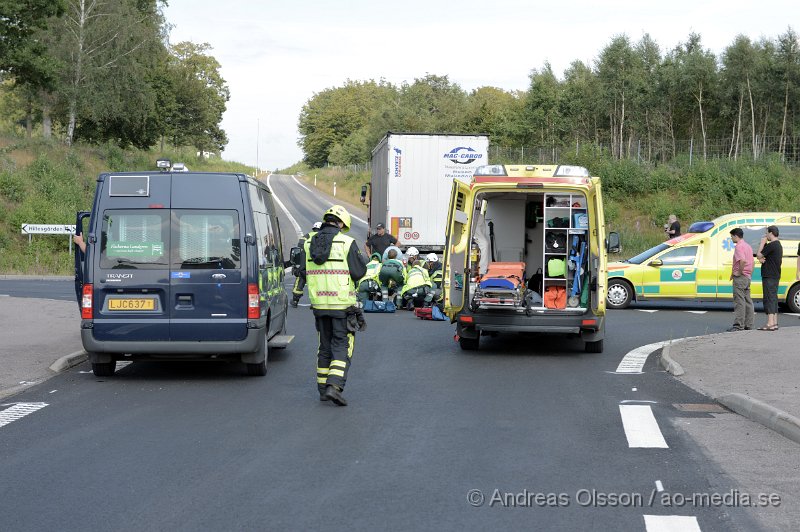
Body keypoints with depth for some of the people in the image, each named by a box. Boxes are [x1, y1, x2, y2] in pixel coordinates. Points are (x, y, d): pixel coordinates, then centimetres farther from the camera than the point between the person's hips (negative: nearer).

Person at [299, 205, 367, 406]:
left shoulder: (309, 243, 6)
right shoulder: (347, 243, -9)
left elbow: (304, 271, 12)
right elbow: (359, 272, -8)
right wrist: (359, 256, 10)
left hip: (319, 303, 5)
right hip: (343, 304, -5)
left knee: (325, 346, 17)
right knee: (342, 346, 0)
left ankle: (323, 389, 20)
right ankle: (334, 386, -14)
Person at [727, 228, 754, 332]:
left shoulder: (739, 246, -14)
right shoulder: (748, 246, 17)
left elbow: (742, 261, -30)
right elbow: (752, 263, 22)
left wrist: (739, 272, -19)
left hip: (740, 277, -10)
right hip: (748, 277, 10)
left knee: (739, 301, -9)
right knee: (747, 301, 11)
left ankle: (739, 325, -11)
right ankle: (748, 324, 13)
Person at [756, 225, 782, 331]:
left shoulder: (771, 245, -16)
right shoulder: (779, 245, 17)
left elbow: (759, 255, -13)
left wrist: (762, 242, -4)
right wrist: (762, 259, -2)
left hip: (769, 276, -10)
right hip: (776, 276, 10)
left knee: (769, 298, -10)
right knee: (773, 298, 12)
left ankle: (770, 324, -14)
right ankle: (774, 323, 14)